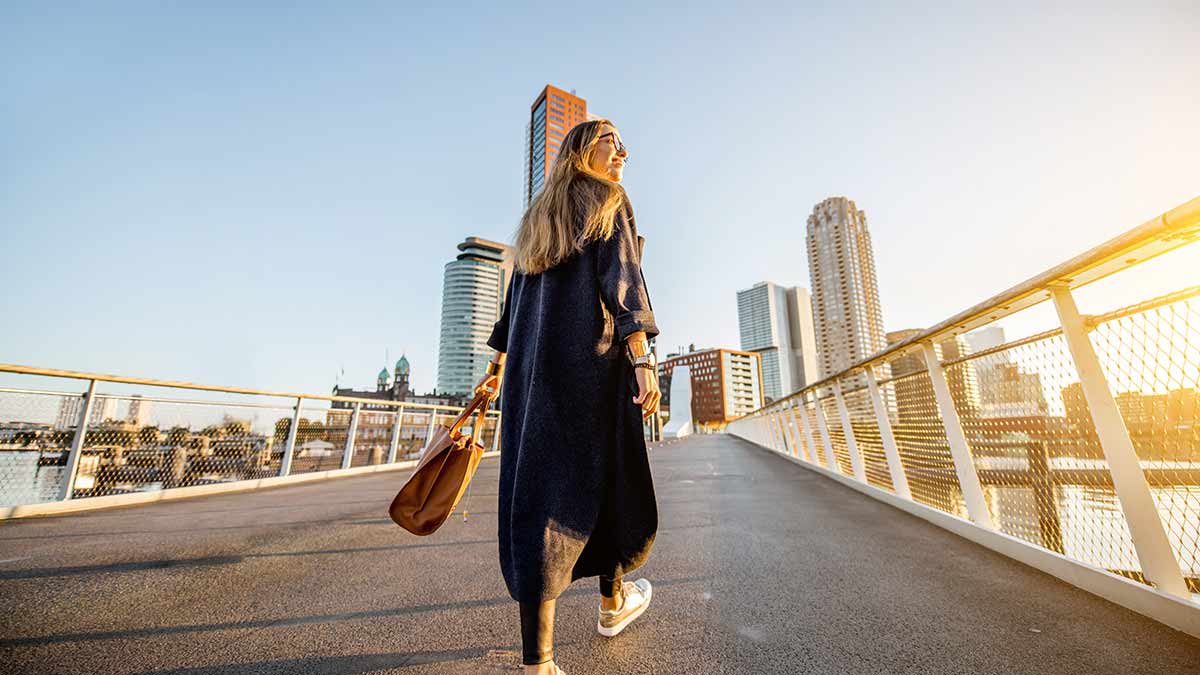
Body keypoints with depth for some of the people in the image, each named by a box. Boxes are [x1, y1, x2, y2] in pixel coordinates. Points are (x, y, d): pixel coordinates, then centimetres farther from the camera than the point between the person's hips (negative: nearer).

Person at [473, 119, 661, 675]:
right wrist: (642, 358, -18)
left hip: (530, 363, 6)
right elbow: (621, 277, -11)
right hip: (590, 358, -5)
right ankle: (612, 602, 34)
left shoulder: (537, 217, 24)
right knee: (610, 477, 12)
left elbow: (514, 297, 21)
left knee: (538, 487, 2)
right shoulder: (609, 201, 6)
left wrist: (498, 363, 24)